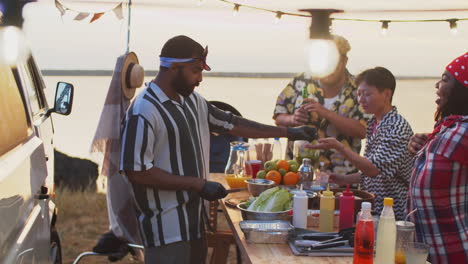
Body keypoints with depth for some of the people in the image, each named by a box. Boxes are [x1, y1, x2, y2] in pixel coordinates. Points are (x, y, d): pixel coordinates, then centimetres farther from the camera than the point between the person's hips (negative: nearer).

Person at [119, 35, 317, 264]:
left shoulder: (192, 101, 10)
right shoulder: (144, 111, -17)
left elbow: (231, 124, 18)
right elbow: (136, 171, -20)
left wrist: (288, 132, 16)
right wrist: (198, 184, -19)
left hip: (194, 219, 8)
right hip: (167, 228, -8)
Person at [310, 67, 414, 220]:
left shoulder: (397, 126, -15)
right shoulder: (373, 124, 12)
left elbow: (377, 169, -24)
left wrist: (338, 146, -27)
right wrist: (346, 180, 10)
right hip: (372, 209, 8)